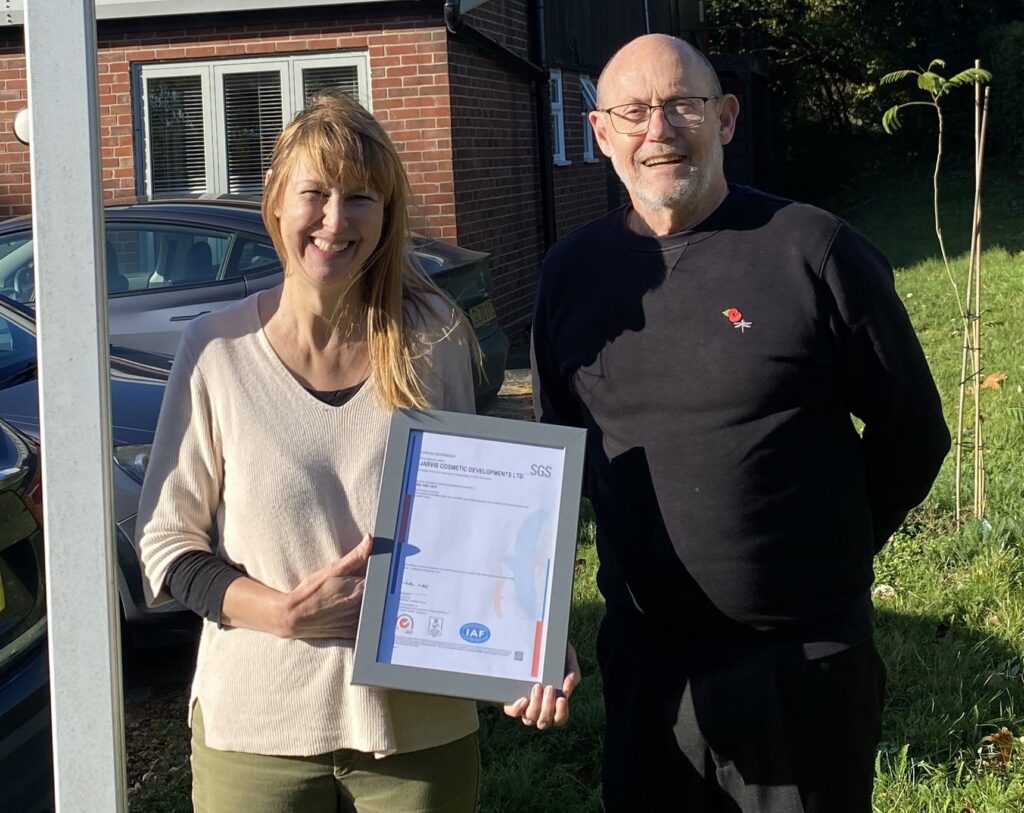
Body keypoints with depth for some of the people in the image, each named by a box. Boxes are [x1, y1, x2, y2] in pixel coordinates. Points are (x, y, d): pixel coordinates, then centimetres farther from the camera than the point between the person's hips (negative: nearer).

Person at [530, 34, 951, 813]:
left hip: (801, 665, -4)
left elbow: (911, 429, -3)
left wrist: (830, 556, 4)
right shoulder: (572, 269, 3)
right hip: (641, 658, 4)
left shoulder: (813, 250, -11)